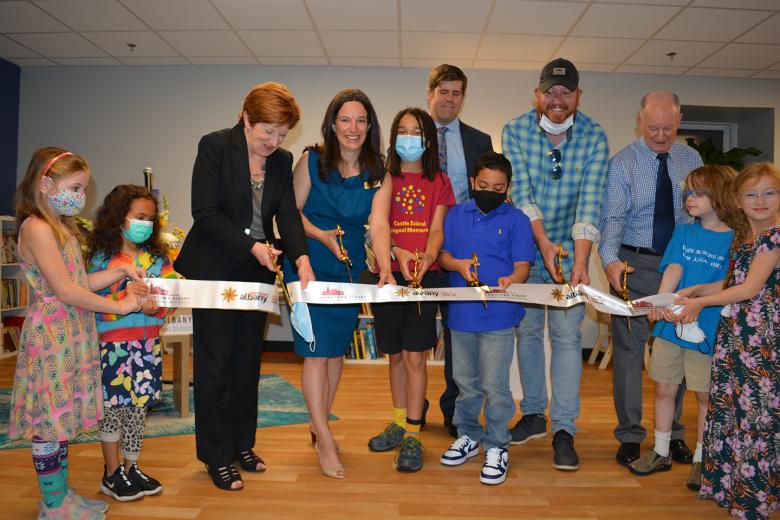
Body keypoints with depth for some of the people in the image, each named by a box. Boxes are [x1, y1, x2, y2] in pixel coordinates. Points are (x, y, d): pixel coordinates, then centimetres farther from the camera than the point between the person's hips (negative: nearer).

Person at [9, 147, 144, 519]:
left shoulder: (60, 227, 14)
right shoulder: (37, 228, -16)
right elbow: (66, 292, -20)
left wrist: (120, 271, 4)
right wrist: (120, 306, -13)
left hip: (71, 336, 9)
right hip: (51, 336, -9)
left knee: (59, 420, 16)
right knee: (50, 422, 3)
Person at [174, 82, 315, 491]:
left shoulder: (282, 161, 4)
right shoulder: (214, 146, -10)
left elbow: (288, 214, -2)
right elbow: (205, 212, -15)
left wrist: (301, 258, -19)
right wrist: (252, 245, -22)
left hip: (257, 273, 5)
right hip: (214, 269, -5)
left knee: (247, 361, 12)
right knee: (215, 362, 2)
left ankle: (242, 444, 27)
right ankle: (217, 457, 15)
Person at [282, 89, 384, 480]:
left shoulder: (377, 172, 1)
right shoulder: (312, 161, -5)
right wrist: (322, 236, -19)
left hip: (350, 267, 4)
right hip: (310, 264, -3)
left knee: (337, 350, 11)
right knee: (317, 351, -6)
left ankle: (318, 424, 31)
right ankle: (325, 440, 6)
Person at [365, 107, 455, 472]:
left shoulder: (439, 183, 9)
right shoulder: (385, 177, 5)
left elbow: (437, 229, -1)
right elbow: (378, 223, -11)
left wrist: (427, 257, -22)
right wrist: (394, 255, -29)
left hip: (425, 275, -1)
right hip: (389, 274, 1)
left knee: (415, 356, -3)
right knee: (395, 355, 12)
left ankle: (413, 436, 7)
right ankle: (399, 423, 30)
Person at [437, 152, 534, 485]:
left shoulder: (516, 220, 1)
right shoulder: (456, 215, 9)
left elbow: (523, 265, -5)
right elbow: (442, 253, 9)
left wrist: (511, 281, -27)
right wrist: (458, 264, -13)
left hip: (499, 316, -3)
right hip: (461, 314, 4)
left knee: (494, 385, -2)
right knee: (465, 382, 17)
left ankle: (497, 447, 16)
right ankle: (468, 436, 35)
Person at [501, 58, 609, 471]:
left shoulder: (595, 137, -8)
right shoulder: (515, 131, -6)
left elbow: (590, 201, -17)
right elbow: (520, 190, -14)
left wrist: (580, 259, -27)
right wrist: (543, 241, -25)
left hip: (571, 249, -1)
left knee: (567, 334, -4)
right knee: (526, 329, 8)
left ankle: (564, 429, 3)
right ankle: (533, 413, 24)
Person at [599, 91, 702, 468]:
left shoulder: (691, 159, 6)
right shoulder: (622, 163, -6)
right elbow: (613, 217, -17)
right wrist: (610, 258, -34)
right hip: (635, 265, -3)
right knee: (629, 348, 2)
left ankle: (673, 433, 26)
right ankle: (630, 435, 16)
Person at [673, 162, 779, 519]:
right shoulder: (740, 234, 12)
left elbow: (750, 288, -16)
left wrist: (700, 302, -11)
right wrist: (699, 290, 4)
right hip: (732, 333, 8)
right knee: (727, 407, 14)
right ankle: (726, 480, 29)